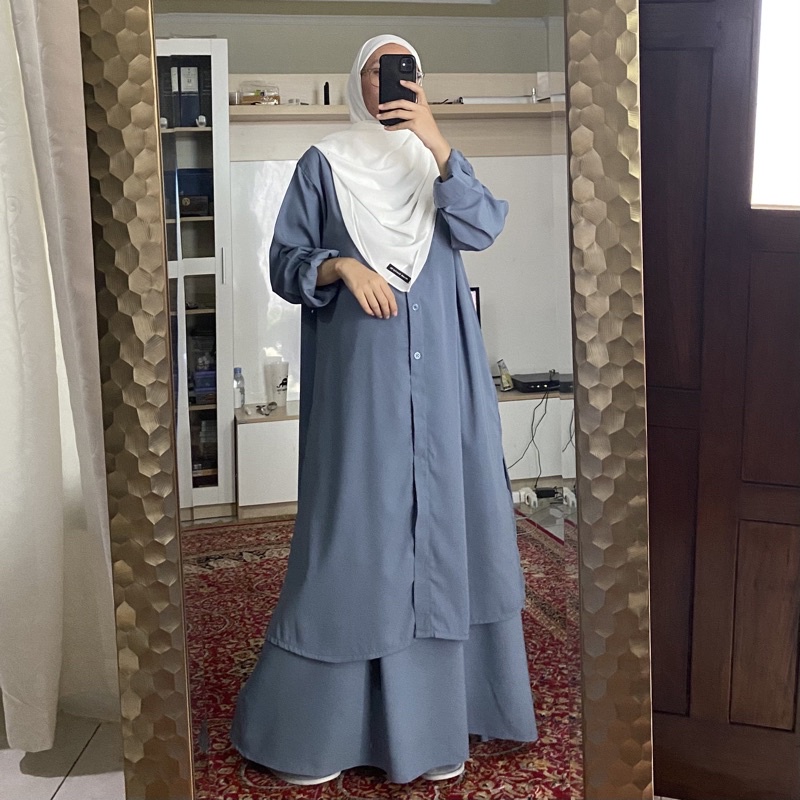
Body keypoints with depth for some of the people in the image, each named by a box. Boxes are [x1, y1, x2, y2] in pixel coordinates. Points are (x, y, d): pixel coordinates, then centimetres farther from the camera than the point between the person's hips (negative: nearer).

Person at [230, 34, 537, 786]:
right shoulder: (323, 164, 5)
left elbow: (481, 229, -5)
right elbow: (283, 265, 2)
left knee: (441, 525, 5)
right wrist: (341, 265, -17)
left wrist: (437, 143, -14)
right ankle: (300, 728, 11)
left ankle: (430, 719, 18)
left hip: (440, 378, 4)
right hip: (360, 379, -3)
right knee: (353, 533, -4)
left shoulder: (437, 162, 13)